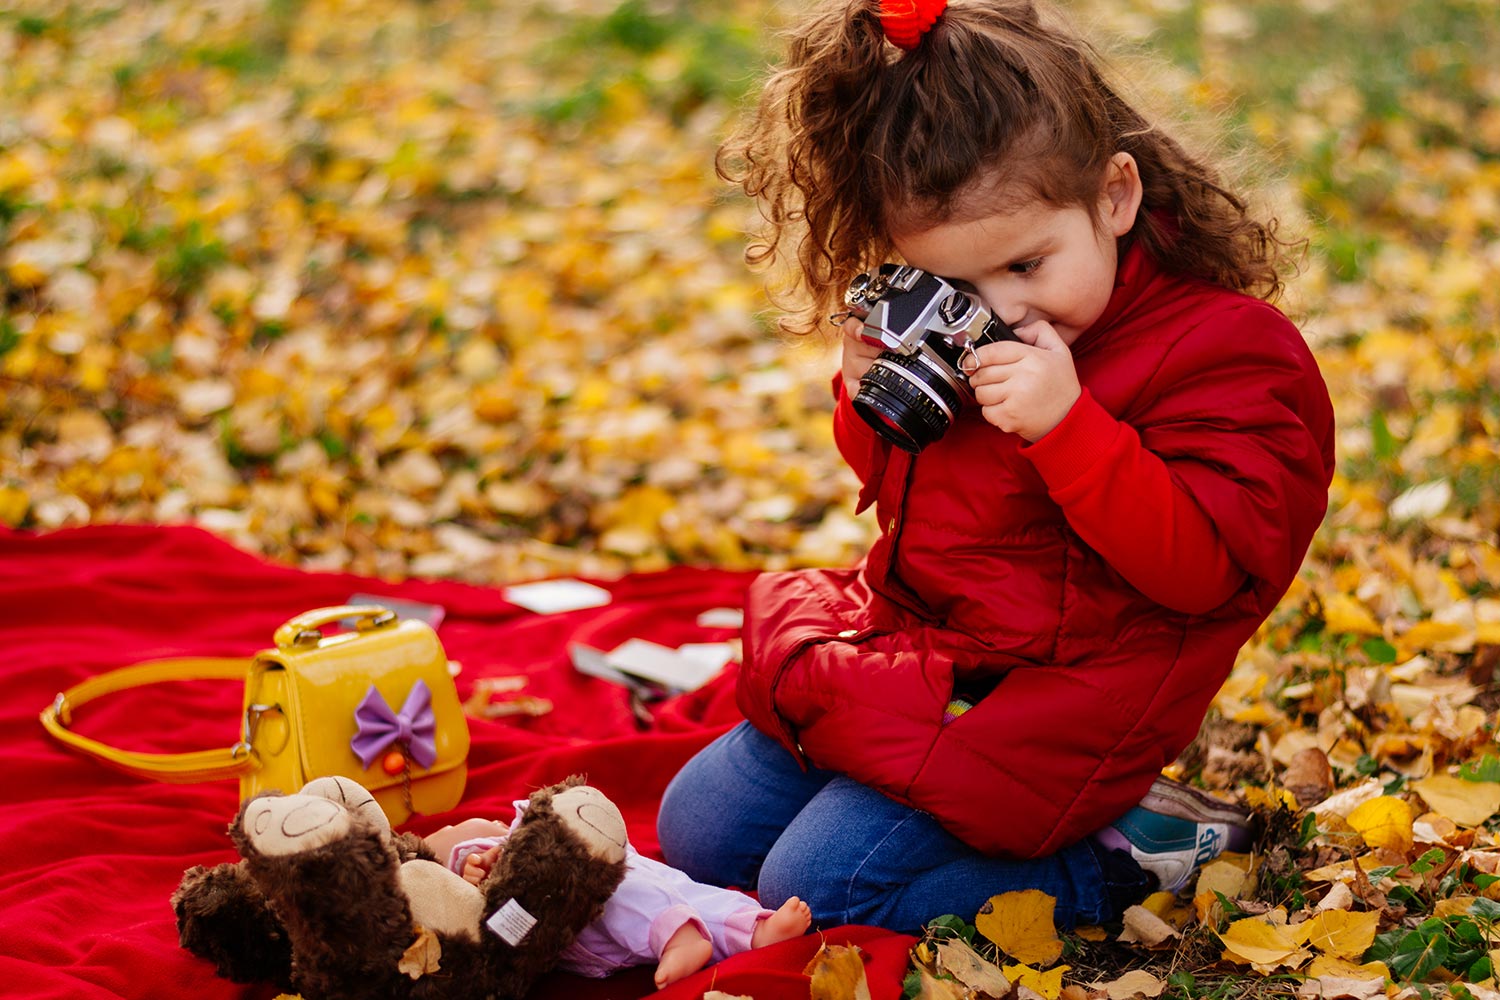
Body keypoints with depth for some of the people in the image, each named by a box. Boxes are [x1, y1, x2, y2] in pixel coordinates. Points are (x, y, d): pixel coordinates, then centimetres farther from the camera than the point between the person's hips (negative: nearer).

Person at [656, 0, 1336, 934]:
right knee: (697, 828, 7)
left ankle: (1120, 854, -3)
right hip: (908, 645, 9)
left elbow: (1202, 566, -25)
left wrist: (1067, 424, -35)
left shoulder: (1226, 350, -18)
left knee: (816, 883, -16)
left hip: (1049, 697, -8)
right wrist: (870, 402, -6)